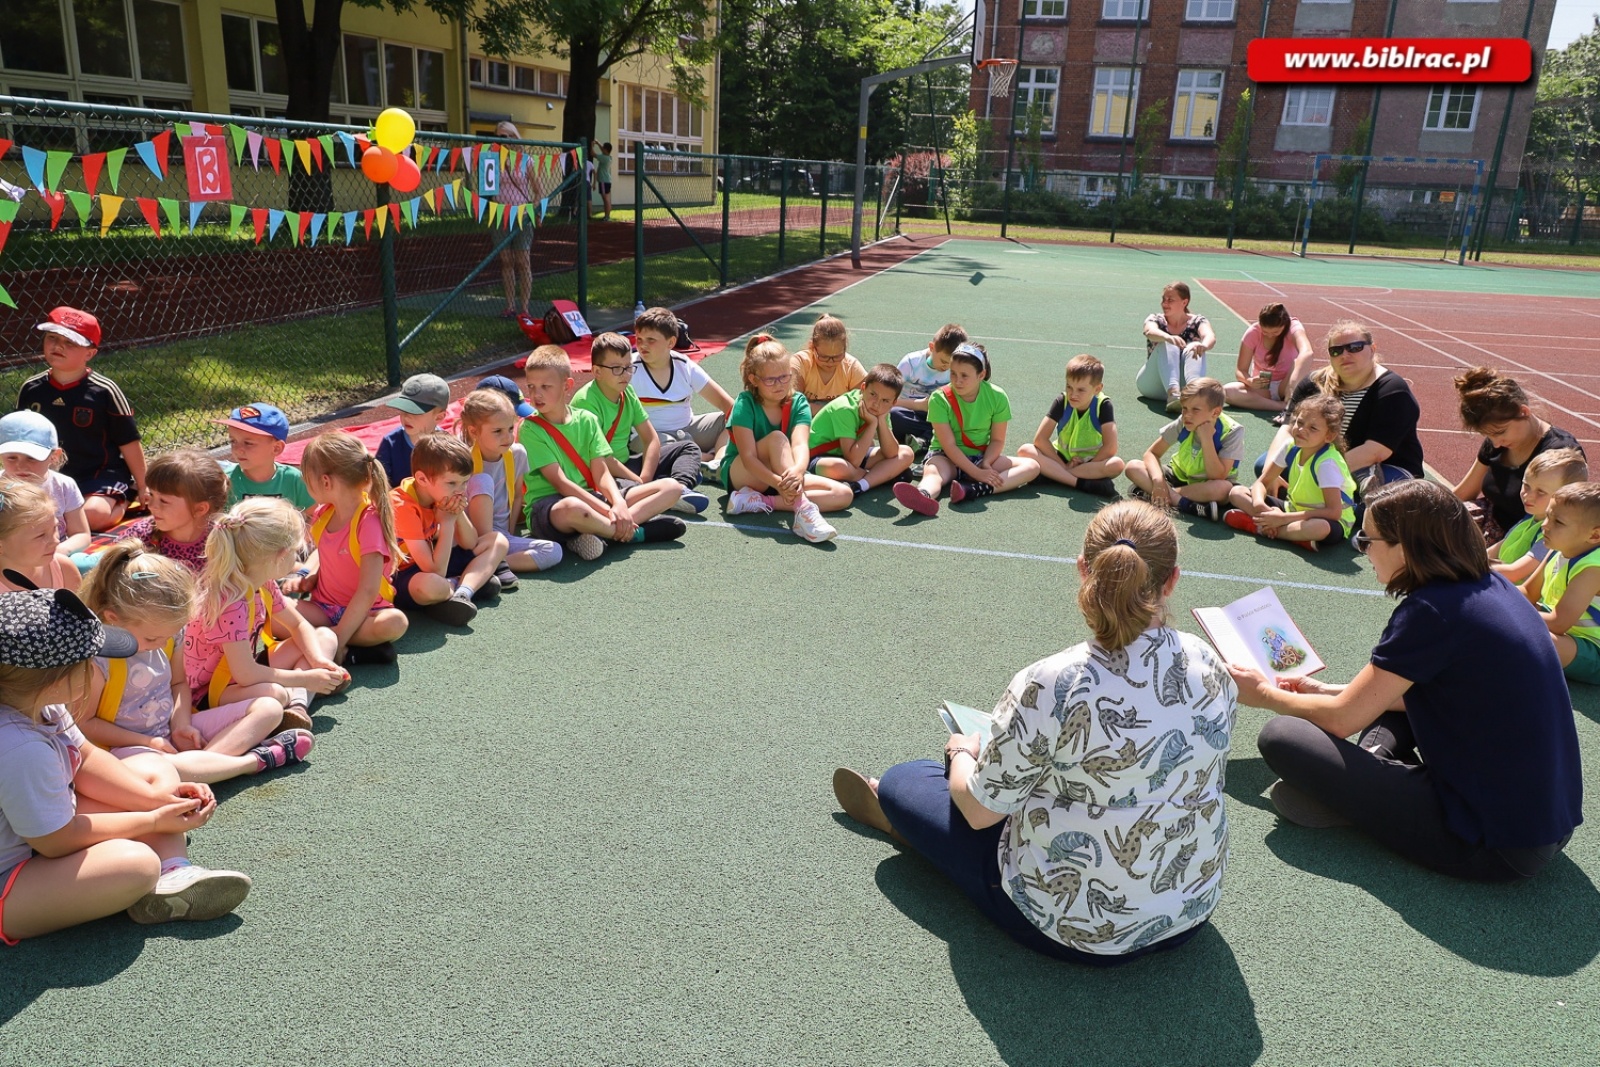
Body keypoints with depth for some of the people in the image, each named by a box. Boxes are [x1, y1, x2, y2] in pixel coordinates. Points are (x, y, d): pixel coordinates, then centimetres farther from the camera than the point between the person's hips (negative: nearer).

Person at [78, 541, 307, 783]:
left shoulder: (169, 631, -1)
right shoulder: (96, 656, -21)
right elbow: (84, 724, -14)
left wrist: (182, 723, -3)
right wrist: (147, 741, -15)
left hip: (174, 730, 7)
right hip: (128, 745, -7)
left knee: (268, 708, -2)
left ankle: (203, 759, -25)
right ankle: (254, 760, -24)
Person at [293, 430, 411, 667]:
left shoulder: (369, 522, -17)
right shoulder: (323, 514, 4)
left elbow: (368, 591, -22)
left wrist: (338, 639, -24)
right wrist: (305, 575, 3)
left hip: (363, 612, -6)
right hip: (323, 607, 6)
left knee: (395, 622, -37)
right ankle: (356, 650, -22)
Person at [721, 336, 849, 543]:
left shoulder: (798, 402, -7)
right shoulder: (745, 404, -16)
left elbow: (800, 444, -25)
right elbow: (748, 457, -26)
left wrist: (798, 470, -49)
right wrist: (777, 482, -44)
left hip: (785, 474, 5)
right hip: (741, 475, -5)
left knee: (844, 494, -17)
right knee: (777, 438, -33)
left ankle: (761, 502, -28)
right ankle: (803, 509, -49)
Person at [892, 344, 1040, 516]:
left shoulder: (997, 396, -7)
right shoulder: (940, 399, -15)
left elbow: (997, 439, -2)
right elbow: (949, 445, -18)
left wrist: (986, 464, -22)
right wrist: (977, 473, -26)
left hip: (981, 457, 3)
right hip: (946, 457, -3)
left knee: (1031, 466, -19)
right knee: (933, 471, -36)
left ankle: (974, 490, -45)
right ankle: (924, 496, -75)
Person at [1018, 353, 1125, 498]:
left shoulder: (1103, 405, -15)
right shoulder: (1061, 402, -11)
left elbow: (1110, 448, -19)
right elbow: (1040, 439, -14)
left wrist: (1085, 466, -19)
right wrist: (1063, 465, -19)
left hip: (1092, 462, -2)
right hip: (1062, 458, 2)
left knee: (1117, 464, -35)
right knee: (1025, 450, -24)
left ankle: (1053, 474, -30)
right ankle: (1082, 483, -32)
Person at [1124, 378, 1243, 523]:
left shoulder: (1232, 432, -23)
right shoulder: (1183, 423, -15)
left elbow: (1217, 477, -28)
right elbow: (1151, 453, -11)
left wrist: (1206, 438, -34)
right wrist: (1158, 480, -30)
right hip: (1179, 477, 3)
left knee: (1223, 488, -40)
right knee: (1133, 467, -20)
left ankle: (1150, 494, -31)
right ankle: (1184, 504, -33)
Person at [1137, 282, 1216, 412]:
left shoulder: (1197, 322, 4)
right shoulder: (1156, 319, 4)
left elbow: (1210, 336, -20)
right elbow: (1151, 332, -22)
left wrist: (1204, 345, -45)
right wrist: (1168, 337, -45)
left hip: (1184, 384, 0)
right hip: (1153, 385, 0)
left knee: (1193, 349, -26)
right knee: (1167, 345, -26)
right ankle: (1173, 393, -52)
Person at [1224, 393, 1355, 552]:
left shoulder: (1327, 462, -26)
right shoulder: (1292, 448, -7)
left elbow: (1334, 512, -31)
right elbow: (1262, 482, 0)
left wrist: (1283, 518, -31)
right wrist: (1259, 503, -25)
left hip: (1331, 521, -7)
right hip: (1296, 509, 7)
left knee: (1320, 528, -45)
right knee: (1236, 492, -5)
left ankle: (1255, 525, -25)